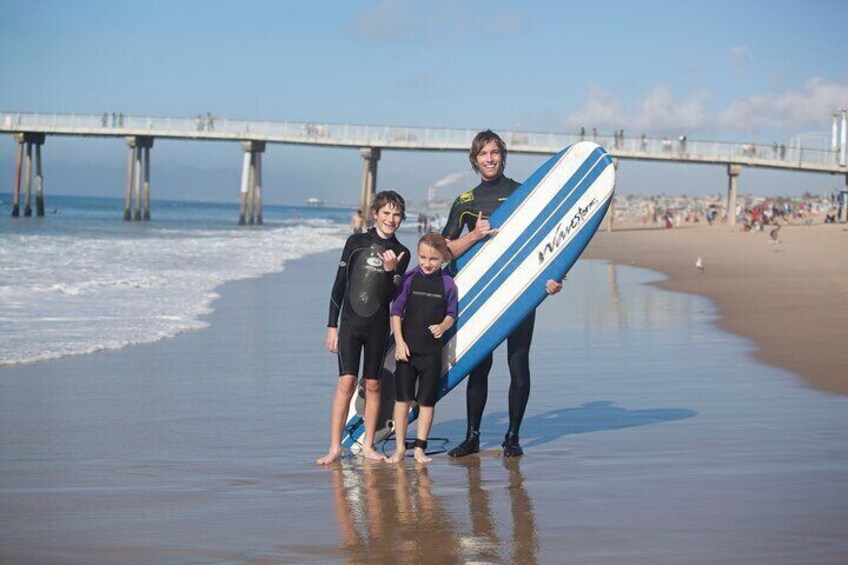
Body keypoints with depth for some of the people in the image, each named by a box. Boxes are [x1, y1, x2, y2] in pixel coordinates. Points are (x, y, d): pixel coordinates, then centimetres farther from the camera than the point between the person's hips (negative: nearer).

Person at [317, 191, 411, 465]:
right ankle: (335, 447, -6)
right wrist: (332, 325, 1)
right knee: (346, 382, -9)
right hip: (350, 321, -2)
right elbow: (339, 285, 4)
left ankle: (368, 446, 14)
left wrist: (390, 270, -17)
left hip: (378, 325, 2)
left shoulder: (401, 254, 5)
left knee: (372, 385, 5)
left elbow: (389, 297, -1)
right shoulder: (356, 242, 3)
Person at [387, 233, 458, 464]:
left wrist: (442, 326, -17)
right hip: (407, 347, 0)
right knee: (403, 398, 3)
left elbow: (451, 314, 5)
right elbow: (396, 311, 0)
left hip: (432, 350, 0)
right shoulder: (409, 279, -2)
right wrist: (399, 342, -7)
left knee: (427, 400, 5)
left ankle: (420, 448, 14)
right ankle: (400, 447, 11)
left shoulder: (447, 284, -1)